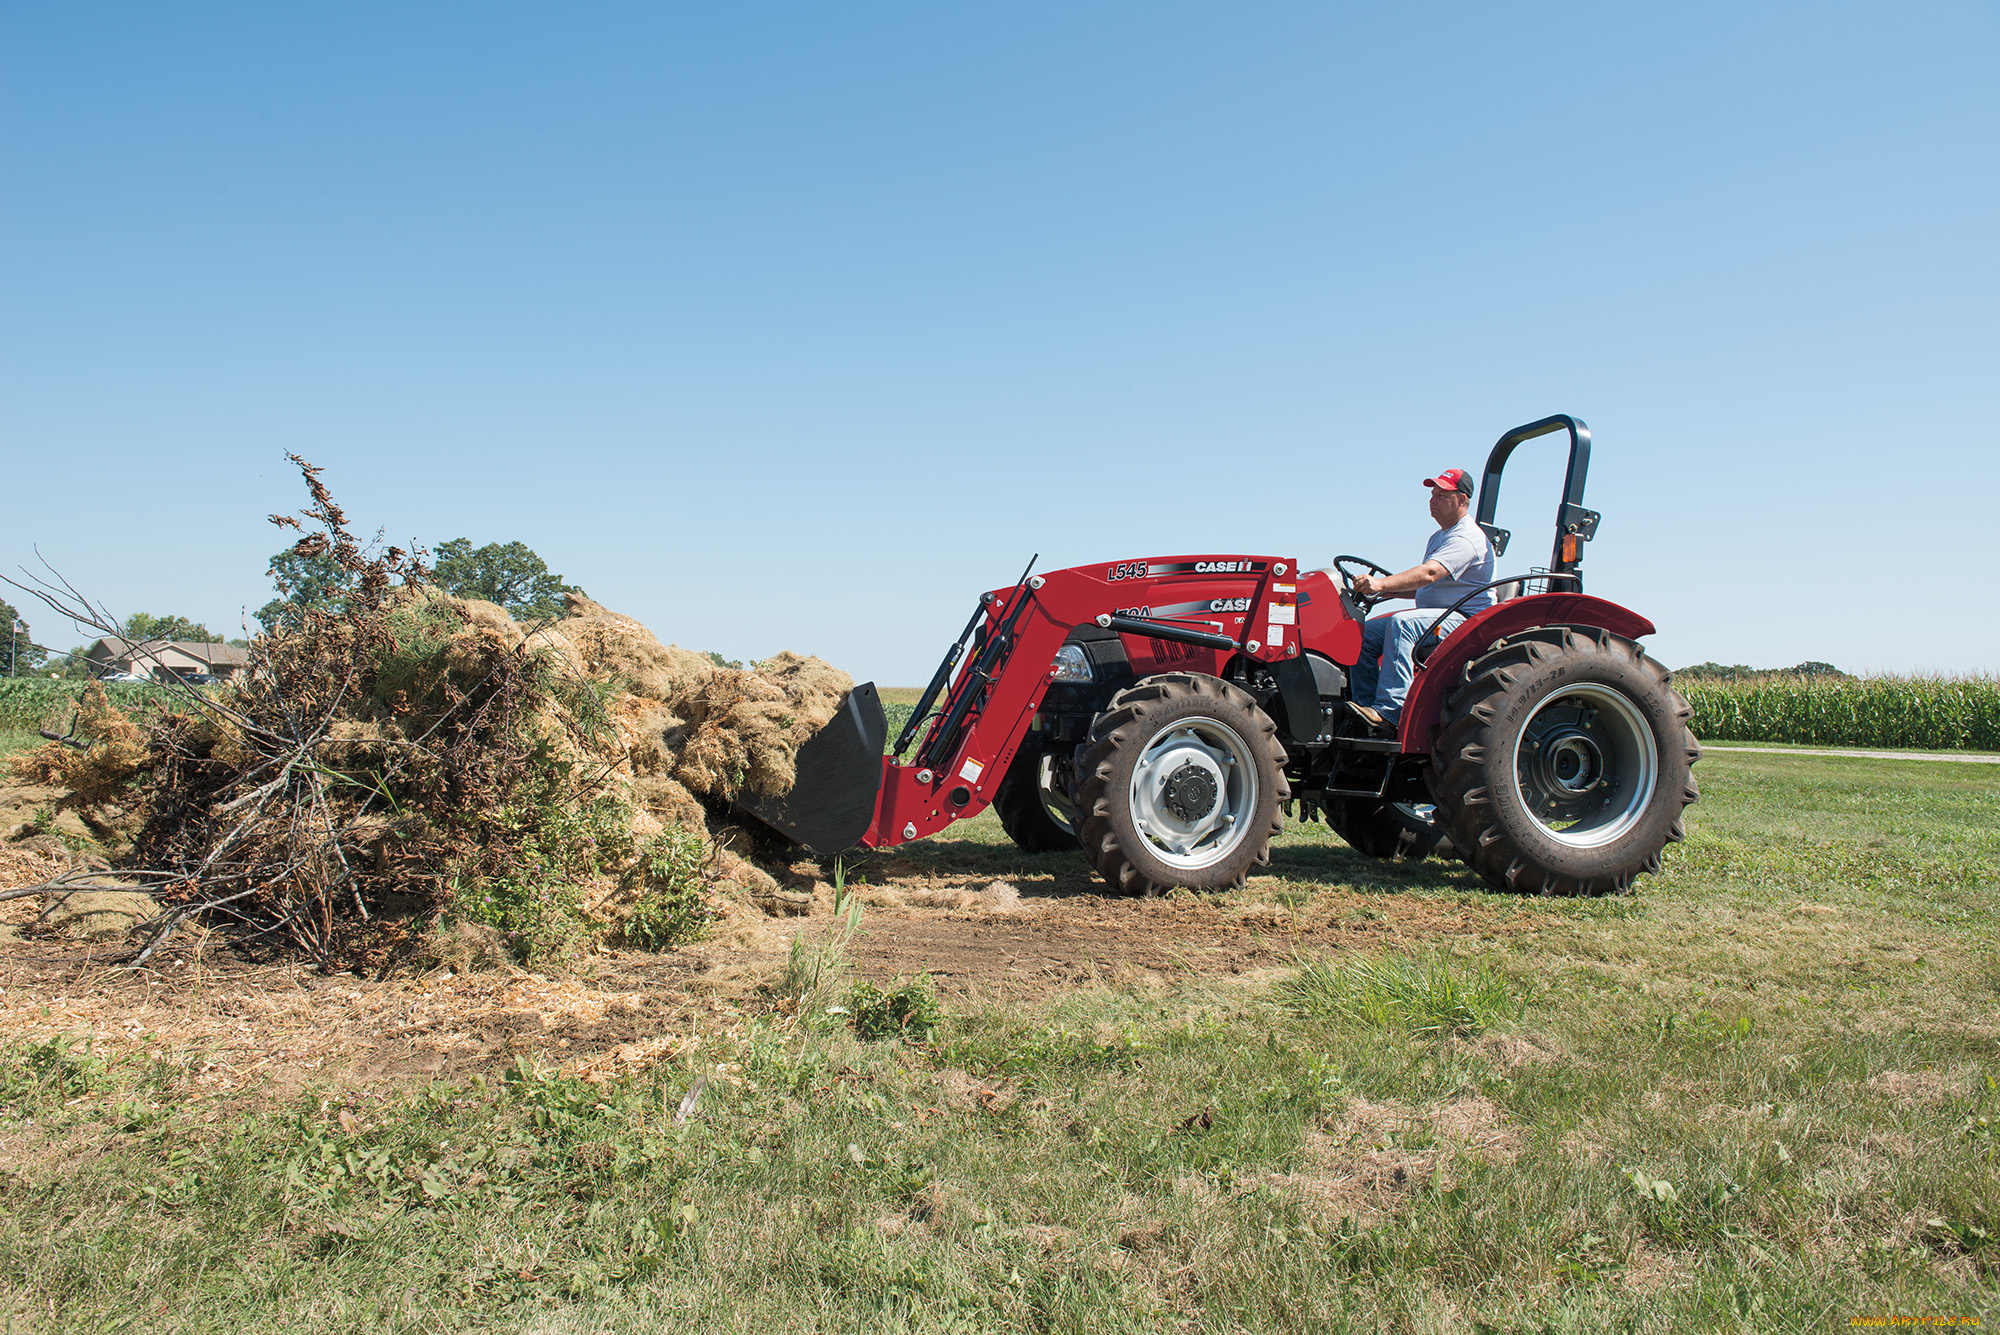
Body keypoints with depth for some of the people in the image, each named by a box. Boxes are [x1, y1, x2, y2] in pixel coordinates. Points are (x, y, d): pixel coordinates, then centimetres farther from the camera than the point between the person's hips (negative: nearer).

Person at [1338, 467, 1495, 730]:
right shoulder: (1438, 538, 20)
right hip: (1434, 614, 10)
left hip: (1466, 619, -10)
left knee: (1402, 623, -35)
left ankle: (1389, 710, -41)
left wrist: (1382, 583, -41)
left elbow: (1429, 573, -30)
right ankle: (1365, 704, -4)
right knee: (1367, 632, -4)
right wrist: (1391, 591, 4)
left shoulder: (1467, 538, -14)